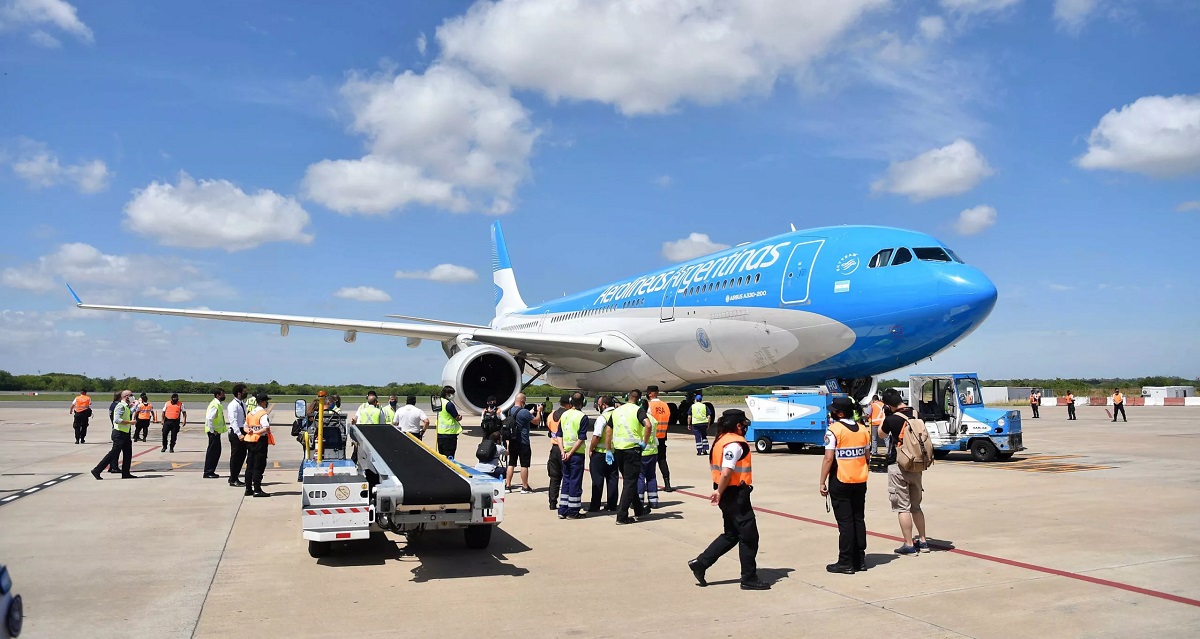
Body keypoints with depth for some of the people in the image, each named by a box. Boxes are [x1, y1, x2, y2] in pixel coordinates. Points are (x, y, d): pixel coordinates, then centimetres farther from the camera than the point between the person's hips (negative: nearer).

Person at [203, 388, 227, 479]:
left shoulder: (218, 404, 13)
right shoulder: (215, 405, -18)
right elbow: (209, 418, -26)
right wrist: (213, 431, -20)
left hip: (216, 431, 10)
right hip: (214, 432, -10)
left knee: (216, 451, 13)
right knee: (212, 452, -4)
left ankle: (210, 471, 20)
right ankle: (208, 473, 2)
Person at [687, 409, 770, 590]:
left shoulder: (721, 441, 12)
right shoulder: (735, 444, -19)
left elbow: (714, 467, 17)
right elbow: (726, 473, -27)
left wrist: (719, 491, 14)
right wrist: (720, 492, -14)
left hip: (728, 495, 10)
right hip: (736, 495, -10)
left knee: (731, 535, 18)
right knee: (749, 536, 3)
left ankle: (700, 563, 17)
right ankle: (749, 578, 13)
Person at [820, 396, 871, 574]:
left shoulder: (834, 430, -14)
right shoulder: (863, 430, 6)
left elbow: (828, 458, -17)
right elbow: (867, 456, 11)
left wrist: (822, 482, -11)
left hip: (841, 482, -6)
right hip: (860, 481, 6)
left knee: (845, 522, -1)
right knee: (858, 519, 13)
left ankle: (846, 563, 4)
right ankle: (860, 560, 20)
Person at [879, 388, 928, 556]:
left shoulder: (892, 419, -16)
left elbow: (881, 433, 4)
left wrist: (886, 416, 8)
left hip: (898, 466, -6)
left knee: (902, 507, 0)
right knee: (916, 506, 18)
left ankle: (909, 545, 2)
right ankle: (922, 541, 24)